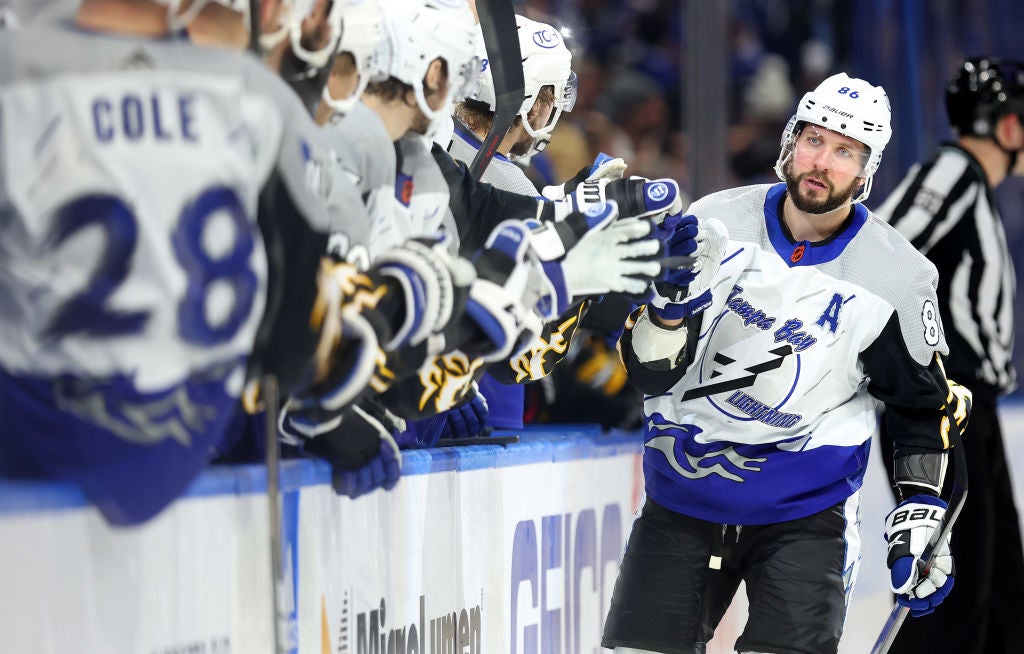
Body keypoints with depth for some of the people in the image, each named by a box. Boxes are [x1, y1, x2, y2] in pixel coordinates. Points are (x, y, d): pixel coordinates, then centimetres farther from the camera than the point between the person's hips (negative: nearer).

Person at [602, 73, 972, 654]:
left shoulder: (898, 276, -6)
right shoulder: (716, 224, -5)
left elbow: (923, 406, 8)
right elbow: (650, 371, -5)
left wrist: (920, 520, 1)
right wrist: (672, 294, -24)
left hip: (805, 514, -2)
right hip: (684, 499, 2)